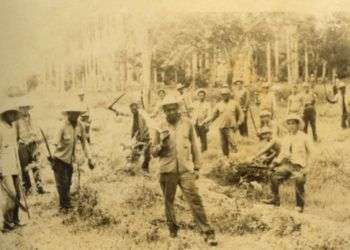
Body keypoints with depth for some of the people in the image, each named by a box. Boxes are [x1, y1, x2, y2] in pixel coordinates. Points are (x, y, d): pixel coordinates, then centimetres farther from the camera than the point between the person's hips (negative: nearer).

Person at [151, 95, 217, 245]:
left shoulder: (187, 123, 4)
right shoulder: (161, 127, 2)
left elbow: (194, 147, 11)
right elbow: (153, 152, 8)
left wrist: (197, 167, 10)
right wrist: (162, 144, -12)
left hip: (186, 169, -1)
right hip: (167, 170, 1)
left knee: (195, 200, -8)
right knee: (168, 203, 11)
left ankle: (207, 233, -5)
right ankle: (173, 231, 29)